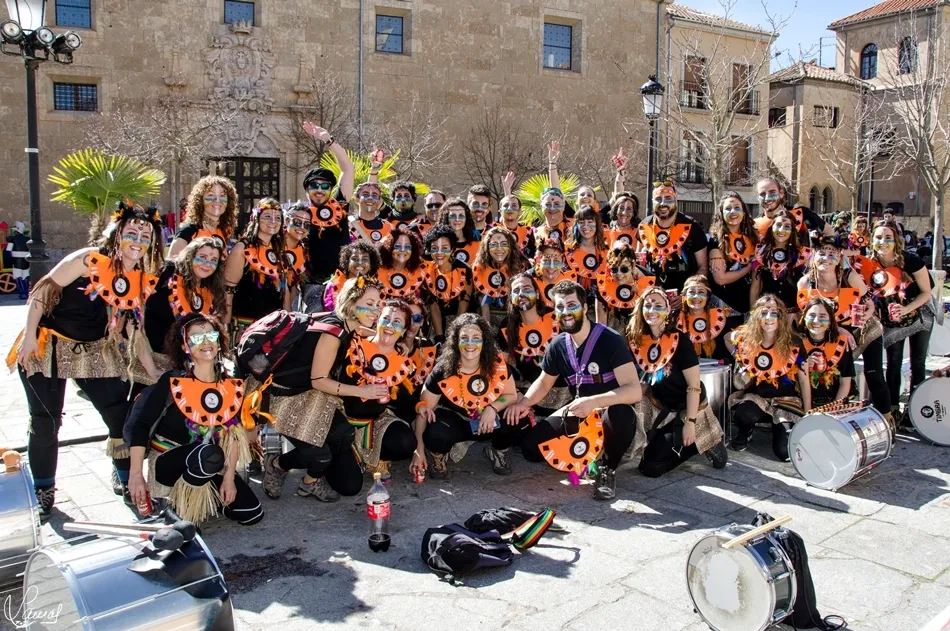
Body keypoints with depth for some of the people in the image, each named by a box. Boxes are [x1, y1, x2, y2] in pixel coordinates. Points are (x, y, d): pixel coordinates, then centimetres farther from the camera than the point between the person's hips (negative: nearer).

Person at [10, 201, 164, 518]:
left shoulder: (144, 280, -5)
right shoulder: (89, 259, -19)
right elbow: (44, 290, -15)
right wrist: (29, 336, -18)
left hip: (95, 351, 4)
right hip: (47, 346, -4)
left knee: (123, 414, 1)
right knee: (45, 422, 2)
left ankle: (124, 477, 23)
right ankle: (44, 490, 22)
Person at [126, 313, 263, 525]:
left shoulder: (232, 386, -5)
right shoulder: (172, 382, -16)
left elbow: (234, 434, -2)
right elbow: (141, 426, -16)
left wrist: (229, 478, -8)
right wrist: (135, 474, -23)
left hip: (213, 467, 5)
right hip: (168, 461, -5)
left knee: (252, 514, -5)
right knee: (209, 455, -39)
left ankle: (202, 497, 18)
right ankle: (179, 502, -9)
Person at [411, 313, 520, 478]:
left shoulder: (497, 363, -17)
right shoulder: (442, 371, -21)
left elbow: (511, 395, -5)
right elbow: (423, 409, -16)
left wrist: (492, 408, -26)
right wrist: (419, 449, -21)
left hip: (488, 421, 3)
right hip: (455, 420, -2)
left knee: (515, 419, -28)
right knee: (435, 433, -36)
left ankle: (498, 451, 7)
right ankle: (440, 456, 3)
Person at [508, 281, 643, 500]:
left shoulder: (610, 340, -23)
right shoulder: (558, 345, -4)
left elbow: (634, 390, -31)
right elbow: (543, 382, 9)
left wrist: (595, 402, -45)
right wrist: (524, 402, -12)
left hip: (610, 411, -5)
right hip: (578, 412, 5)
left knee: (622, 416, -40)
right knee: (530, 445, -9)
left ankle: (608, 468, -9)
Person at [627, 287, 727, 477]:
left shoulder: (679, 340, -18)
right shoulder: (636, 339, -3)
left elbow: (694, 385, -18)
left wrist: (690, 422, -21)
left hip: (687, 408, -5)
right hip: (662, 410, 5)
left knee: (650, 466, -11)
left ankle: (703, 444, 8)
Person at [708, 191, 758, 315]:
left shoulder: (752, 237, 7)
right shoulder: (716, 240, -8)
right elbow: (720, 278, -15)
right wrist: (749, 268, -8)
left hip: (748, 300, 5)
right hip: (726, 303, -5)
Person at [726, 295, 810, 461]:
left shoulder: (792, 344, -11)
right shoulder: (745, 338, -7)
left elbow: (804, 379, -4)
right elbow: (727, 338, 18)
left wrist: (808, 415, -6)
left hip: (785, 399, -1)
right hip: (754, 396, 1)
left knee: (786, 452, -18)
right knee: (744, 415, -36)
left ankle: (778, 426, 19)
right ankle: (745, 432, 3)